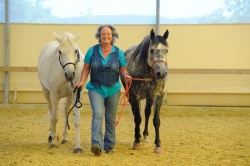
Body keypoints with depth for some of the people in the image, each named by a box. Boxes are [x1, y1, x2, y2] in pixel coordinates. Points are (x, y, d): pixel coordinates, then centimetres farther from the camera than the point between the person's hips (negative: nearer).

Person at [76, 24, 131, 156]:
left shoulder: (119, 53, 0)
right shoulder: (92, 51, -2)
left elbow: (123, 70, 4)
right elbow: (86, 68, 2)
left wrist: (125, 76, -18)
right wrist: (82, 81, -13)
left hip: (113, 90, 2)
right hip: (96, 89, -2)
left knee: (111, 119, 9)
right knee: (97, 114, -20)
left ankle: (109, 146, 21)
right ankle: (97, 144, -30)